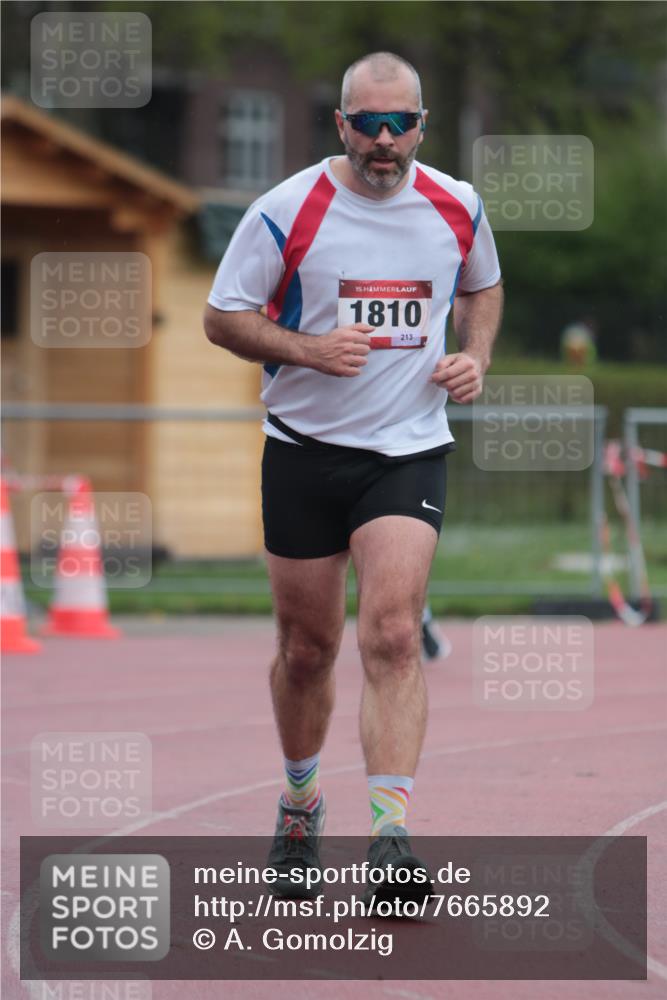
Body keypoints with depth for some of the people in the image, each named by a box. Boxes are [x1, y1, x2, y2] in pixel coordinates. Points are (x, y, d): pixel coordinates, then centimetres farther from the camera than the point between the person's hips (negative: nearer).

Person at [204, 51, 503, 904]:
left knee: (393, 635, -17)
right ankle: (300, 801, 35)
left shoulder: (456, 207, 2)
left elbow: (482, 289, 22)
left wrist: (475, 358, 3)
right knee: (306, 649, 10)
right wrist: (307, 349, -16)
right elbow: (222, 316, -2)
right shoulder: (287, 210, -7)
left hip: (409, 450, 0)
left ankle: (389, 834, -22)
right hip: (304, 450, 0)